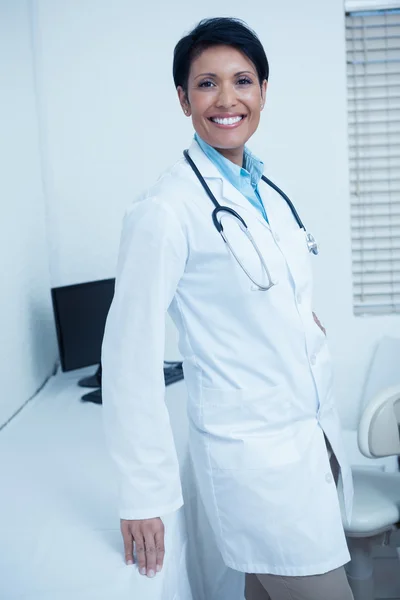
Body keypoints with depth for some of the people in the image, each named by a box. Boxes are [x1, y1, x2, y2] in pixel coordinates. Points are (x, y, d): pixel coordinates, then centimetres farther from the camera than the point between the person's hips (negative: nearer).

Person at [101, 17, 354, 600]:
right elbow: (131, 353, -17)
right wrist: (144, 495, -16)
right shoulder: (165, 208, -16)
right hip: (253, 456, -7)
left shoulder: (269, 195, 9)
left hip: (318, 435, 7)